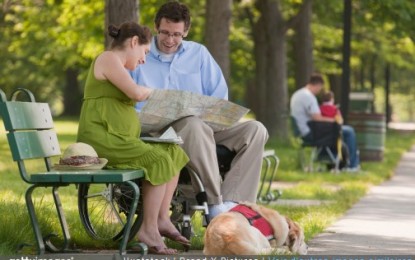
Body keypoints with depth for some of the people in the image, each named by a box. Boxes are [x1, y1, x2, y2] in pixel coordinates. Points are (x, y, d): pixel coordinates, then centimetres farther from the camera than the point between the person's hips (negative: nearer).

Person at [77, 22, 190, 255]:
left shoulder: (117, 65, 25)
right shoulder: (109, 58, -7)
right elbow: (136, 92, -17)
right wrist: (149, 91, 3)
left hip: (117, 139, 11)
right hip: (102, 138, -11)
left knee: (174, 154, 9)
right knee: (159, 161, -25)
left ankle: (162, 218, 5)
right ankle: (149, 229, -20)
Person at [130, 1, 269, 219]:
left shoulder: (199, 54, 17)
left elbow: (220, 96, 13)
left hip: (204, 125, 5)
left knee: (255, 130, -21)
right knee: (195, 125, -40)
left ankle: (231, 204, -35)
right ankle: (216, 205, -40)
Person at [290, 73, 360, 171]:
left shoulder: (297, 94, 14)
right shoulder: (308, 96, -20)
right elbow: (317, 118, -25)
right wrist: (332, 119, -10)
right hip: (311, 134, -11)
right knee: (349, 131, -8)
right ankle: (353, 165, 1)